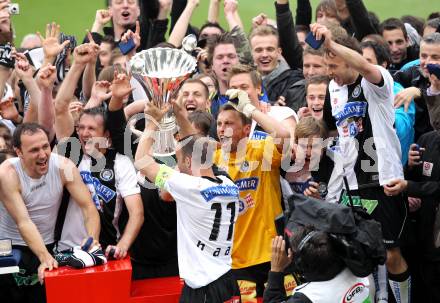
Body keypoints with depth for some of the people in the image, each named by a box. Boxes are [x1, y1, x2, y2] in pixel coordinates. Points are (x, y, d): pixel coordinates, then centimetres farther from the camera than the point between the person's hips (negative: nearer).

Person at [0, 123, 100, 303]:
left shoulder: (63, 167, -15)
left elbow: (88, 207, -15)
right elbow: (24, 222, -27)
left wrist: (92, 240, -34)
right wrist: (44, 257, -40)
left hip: (47, 247, 2)